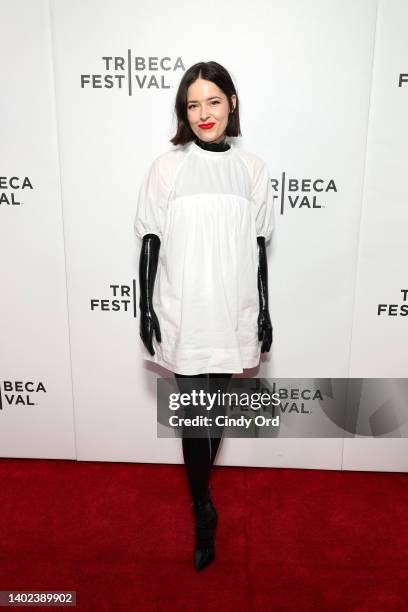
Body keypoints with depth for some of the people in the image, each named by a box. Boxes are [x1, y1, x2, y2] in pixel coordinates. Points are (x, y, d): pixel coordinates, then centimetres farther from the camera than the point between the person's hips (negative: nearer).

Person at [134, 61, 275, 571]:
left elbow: (258, 246, 7)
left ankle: (199, 484, 42)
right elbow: (150, 243, -1)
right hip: (182, 313, -2)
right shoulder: (166, 168, -2)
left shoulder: (252, 169, 4)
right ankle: (203, 510, 25)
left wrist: (263, 310, 6)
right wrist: (146, 309, -5)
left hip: (233, 312, 2)